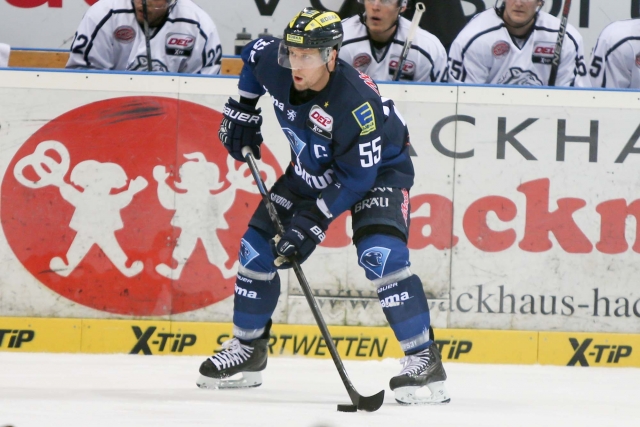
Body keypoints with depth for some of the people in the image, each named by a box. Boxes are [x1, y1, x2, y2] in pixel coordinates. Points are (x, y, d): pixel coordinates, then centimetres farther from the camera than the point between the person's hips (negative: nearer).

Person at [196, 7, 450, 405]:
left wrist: (315, 221, -31)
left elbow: (358, 178, -30)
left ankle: (425, 360, -23)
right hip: (313, 170, 7)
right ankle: (247, 349, 19)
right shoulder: (275, 63, -21)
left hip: (379, 169, -7)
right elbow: (254, 53, 6)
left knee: (380, 254, -29)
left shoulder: (356, 103, -38)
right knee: (258, 244, 2)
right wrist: (242, 108, 5)